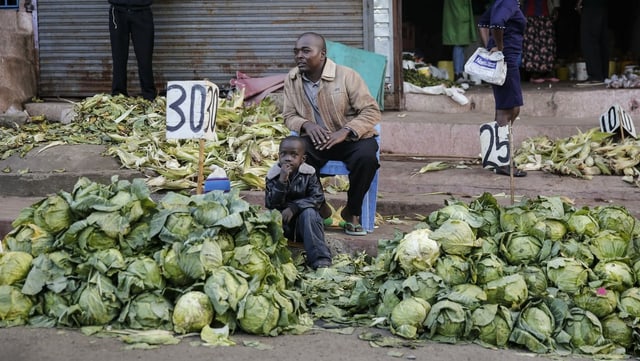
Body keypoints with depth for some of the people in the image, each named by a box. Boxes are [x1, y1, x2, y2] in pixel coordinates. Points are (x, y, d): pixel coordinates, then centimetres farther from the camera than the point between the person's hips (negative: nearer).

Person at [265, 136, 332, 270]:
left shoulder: (309, 174, -7)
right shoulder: (273, 175, -7)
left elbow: (318, 198, -14)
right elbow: (270, 204, -15)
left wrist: (294, 207, -26)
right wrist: (282, 182, -29)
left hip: (303, 222, 0)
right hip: (283, 223, 0)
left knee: (308, 212, -32)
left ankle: (319, 258, -36)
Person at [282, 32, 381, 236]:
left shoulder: (346, 76, -13)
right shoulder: (291, 79, -1)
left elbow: (371, 111, -13)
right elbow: (289, 116, 7)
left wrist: (345, 132, -28)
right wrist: (306, 124, -17)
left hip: (351, 137, -2)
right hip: (315, 139, 2)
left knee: (365, 157, -35)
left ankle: (352, 212, -9)